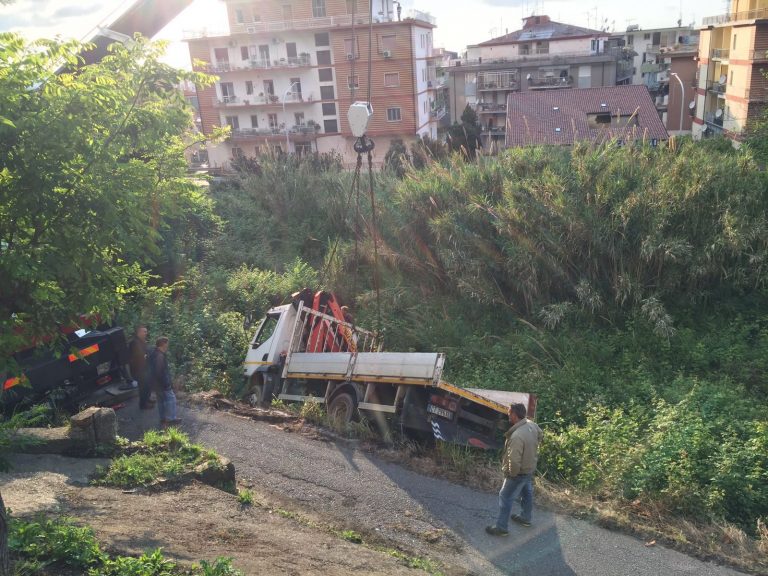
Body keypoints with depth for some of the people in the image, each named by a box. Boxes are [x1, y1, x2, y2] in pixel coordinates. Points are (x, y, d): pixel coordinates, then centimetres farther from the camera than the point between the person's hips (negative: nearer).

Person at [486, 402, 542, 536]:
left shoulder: (517, 436, -38)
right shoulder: (532, 425, -10)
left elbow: (514, 461, -35)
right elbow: (539, 436, 11)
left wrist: (511, 473, -15)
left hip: (520, 472, -9)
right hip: (530, 467, 9)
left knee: (505, 497, 7)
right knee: (527, 493, 27)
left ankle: (501, 527, 18)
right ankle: (526, 518, 48)